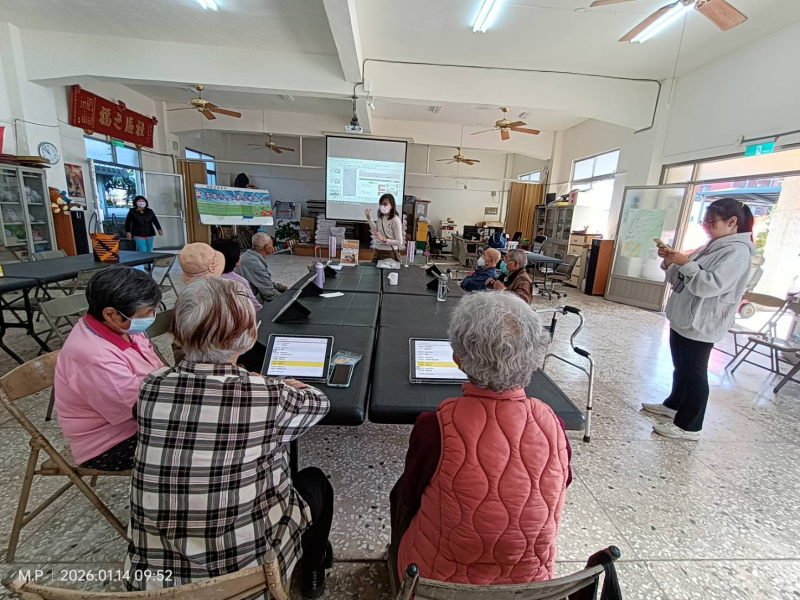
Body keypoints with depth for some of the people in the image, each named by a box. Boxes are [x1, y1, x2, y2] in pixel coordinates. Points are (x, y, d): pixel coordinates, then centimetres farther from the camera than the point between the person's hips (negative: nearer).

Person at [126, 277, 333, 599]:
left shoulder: (151, 388, -14)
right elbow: (319, 401, -2)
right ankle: (313, 573, 46)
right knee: (315, 480, 22)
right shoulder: (270, 397, -25)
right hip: (246, 569, -4)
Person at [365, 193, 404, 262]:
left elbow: (399, 242, -17)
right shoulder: (380, 218, 4)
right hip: (378, 251, 7)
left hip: (390, 253, -7)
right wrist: (369, 218, 16)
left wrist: (384, 239, -25)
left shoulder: (395, 220, -17)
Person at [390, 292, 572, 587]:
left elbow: (409, 496, -13)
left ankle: (396, 562, 50)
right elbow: (560, 488, -2)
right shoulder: (552, 424, -22)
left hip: (438, 580, -3)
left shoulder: (436, 427, -32)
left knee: (401, 494, 24)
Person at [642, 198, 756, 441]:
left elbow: (709, 285, -27)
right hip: (682, 319, 9)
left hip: (700, 325, -9)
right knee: (680, 368, 21)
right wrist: (671, 260, 1)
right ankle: (673, 405, 37)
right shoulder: (711, 247, 14)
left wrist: (685, 263, -22)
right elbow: (680, 279, 17)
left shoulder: (737, 252, -15)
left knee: (694, 374, 0)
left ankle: (688, 426, 10)